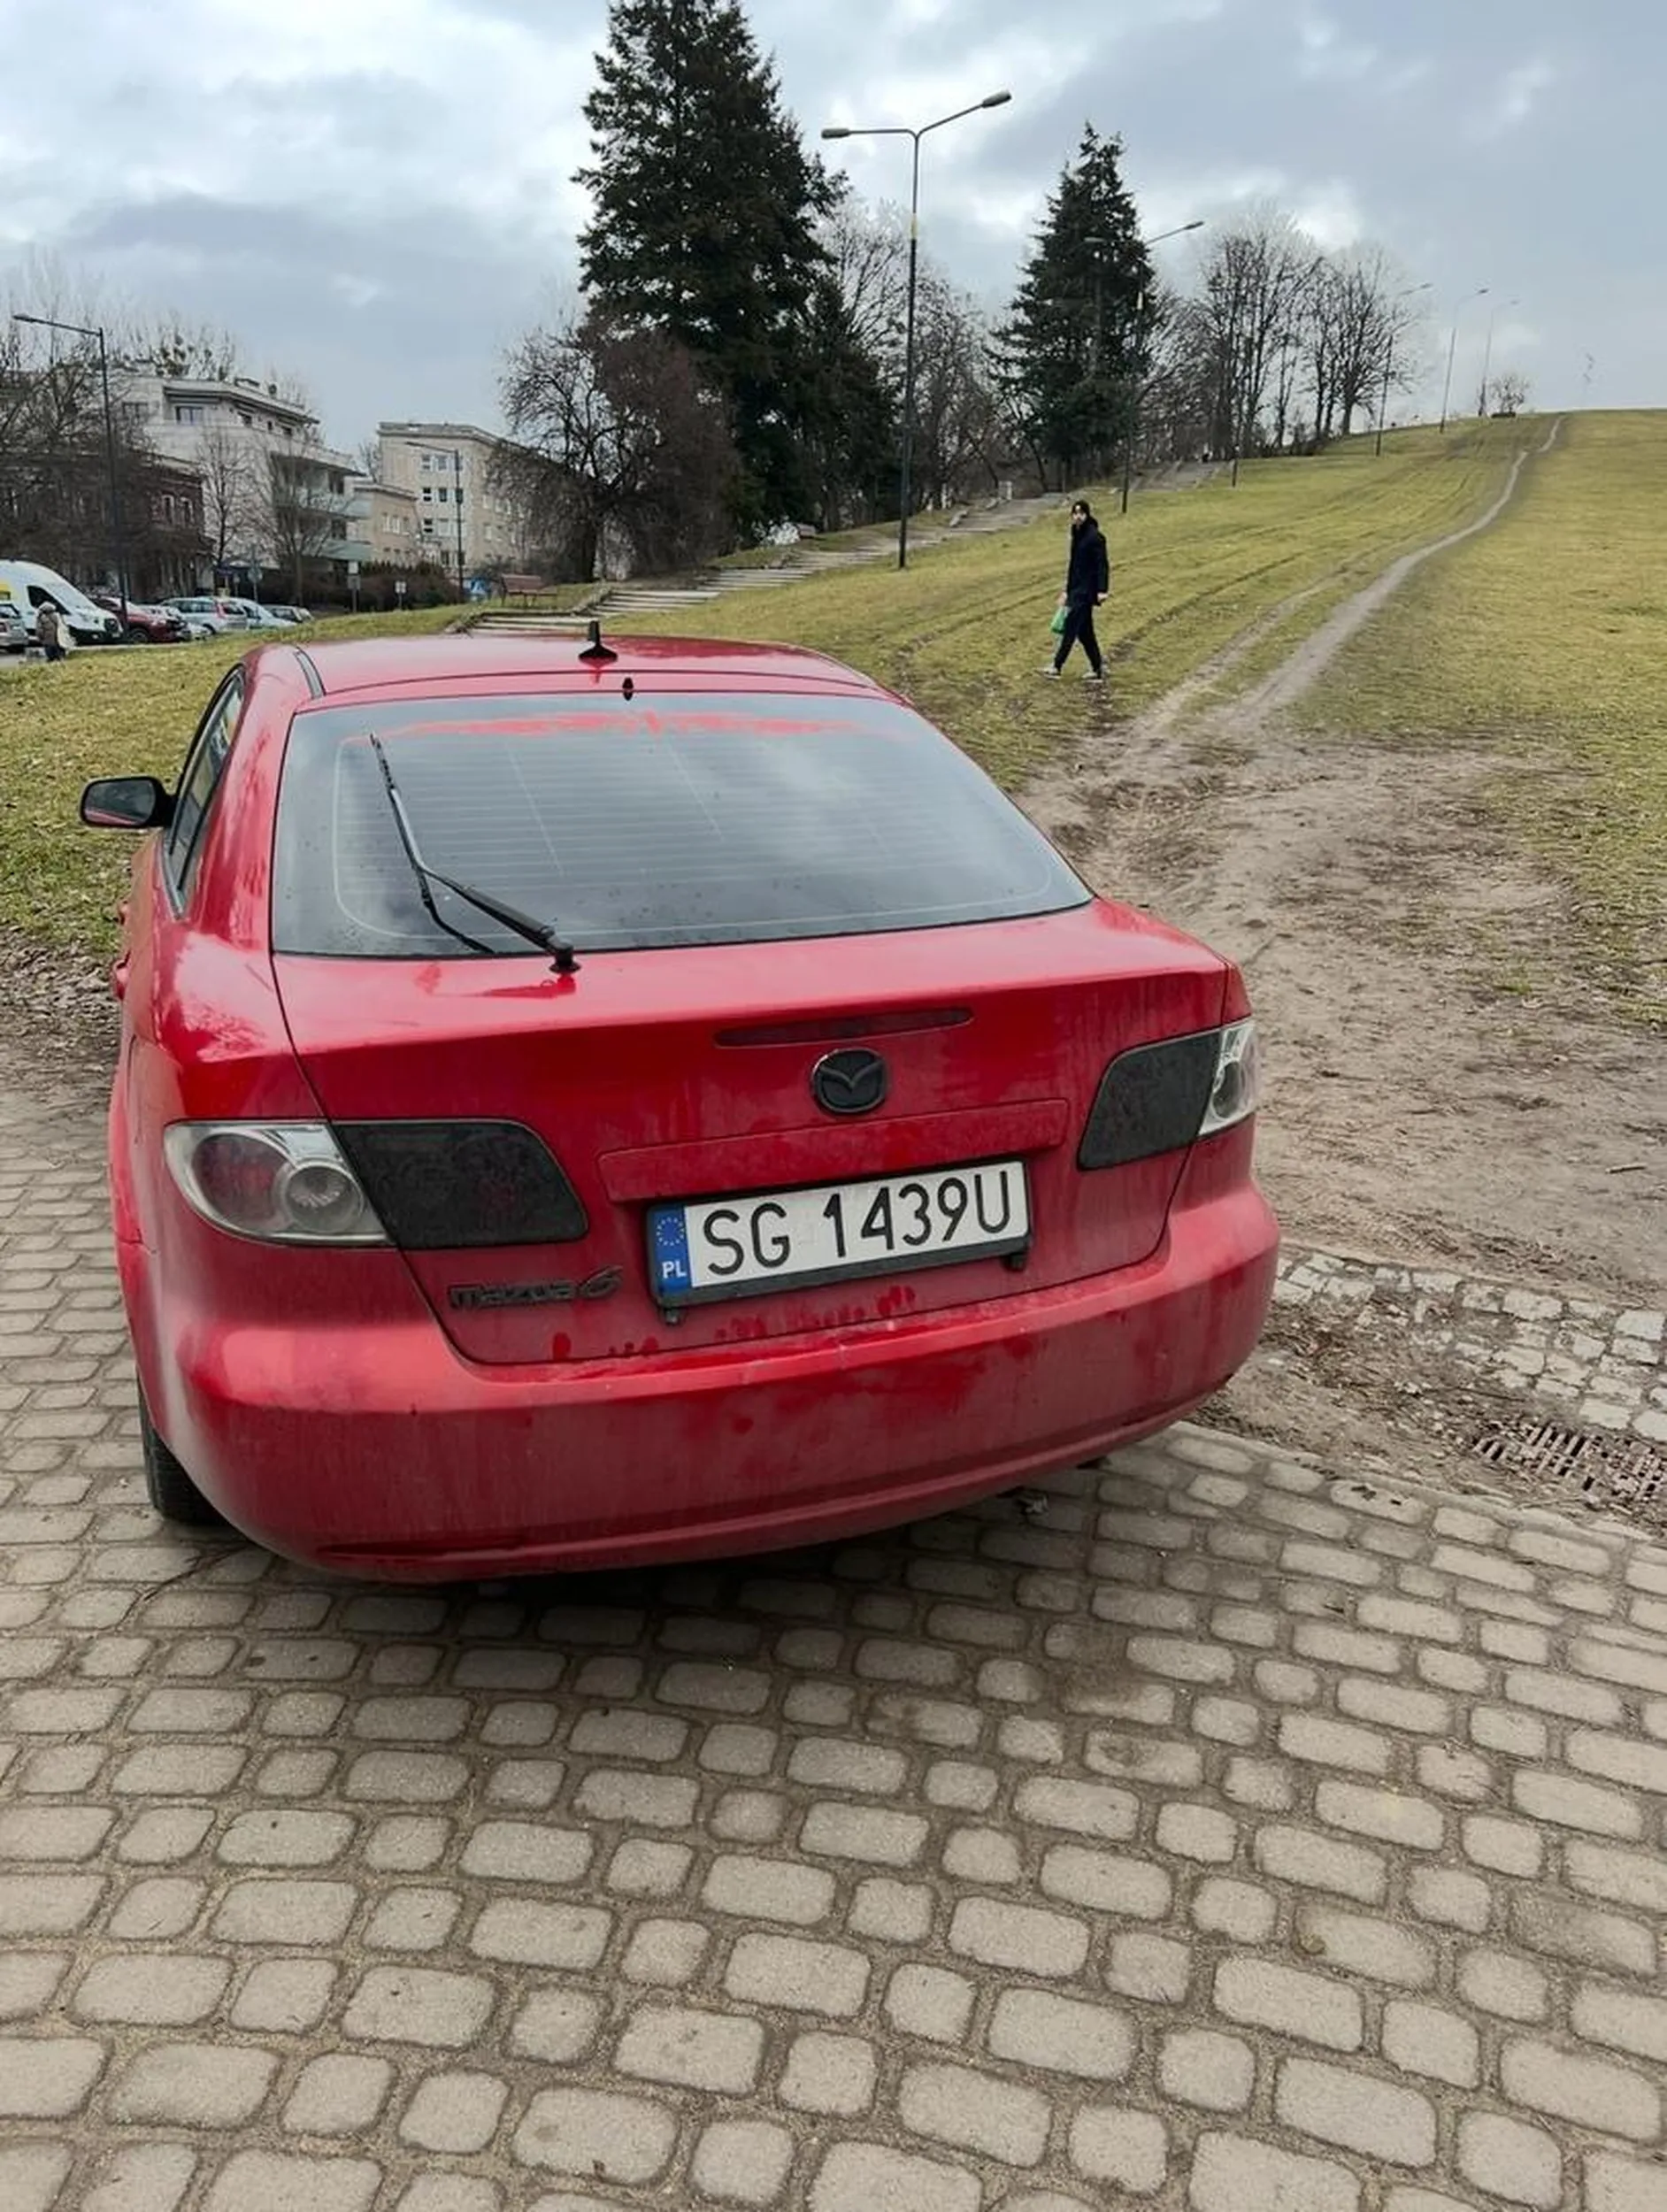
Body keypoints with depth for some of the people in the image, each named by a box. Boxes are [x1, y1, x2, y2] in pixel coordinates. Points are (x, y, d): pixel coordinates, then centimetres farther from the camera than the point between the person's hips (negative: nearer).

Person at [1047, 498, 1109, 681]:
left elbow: (1103, 564, -16)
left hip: (1086, 591, -9)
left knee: (1071, 627, -7)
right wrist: (1067, 590, 21)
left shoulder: (1094, 536, -13)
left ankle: (1057, 666, -4)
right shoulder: (1077, 535, 13)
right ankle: (1097, 669, 15)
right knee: (1084, 631, 10)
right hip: (1077, 589, 9)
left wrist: (1102, 590, -23)